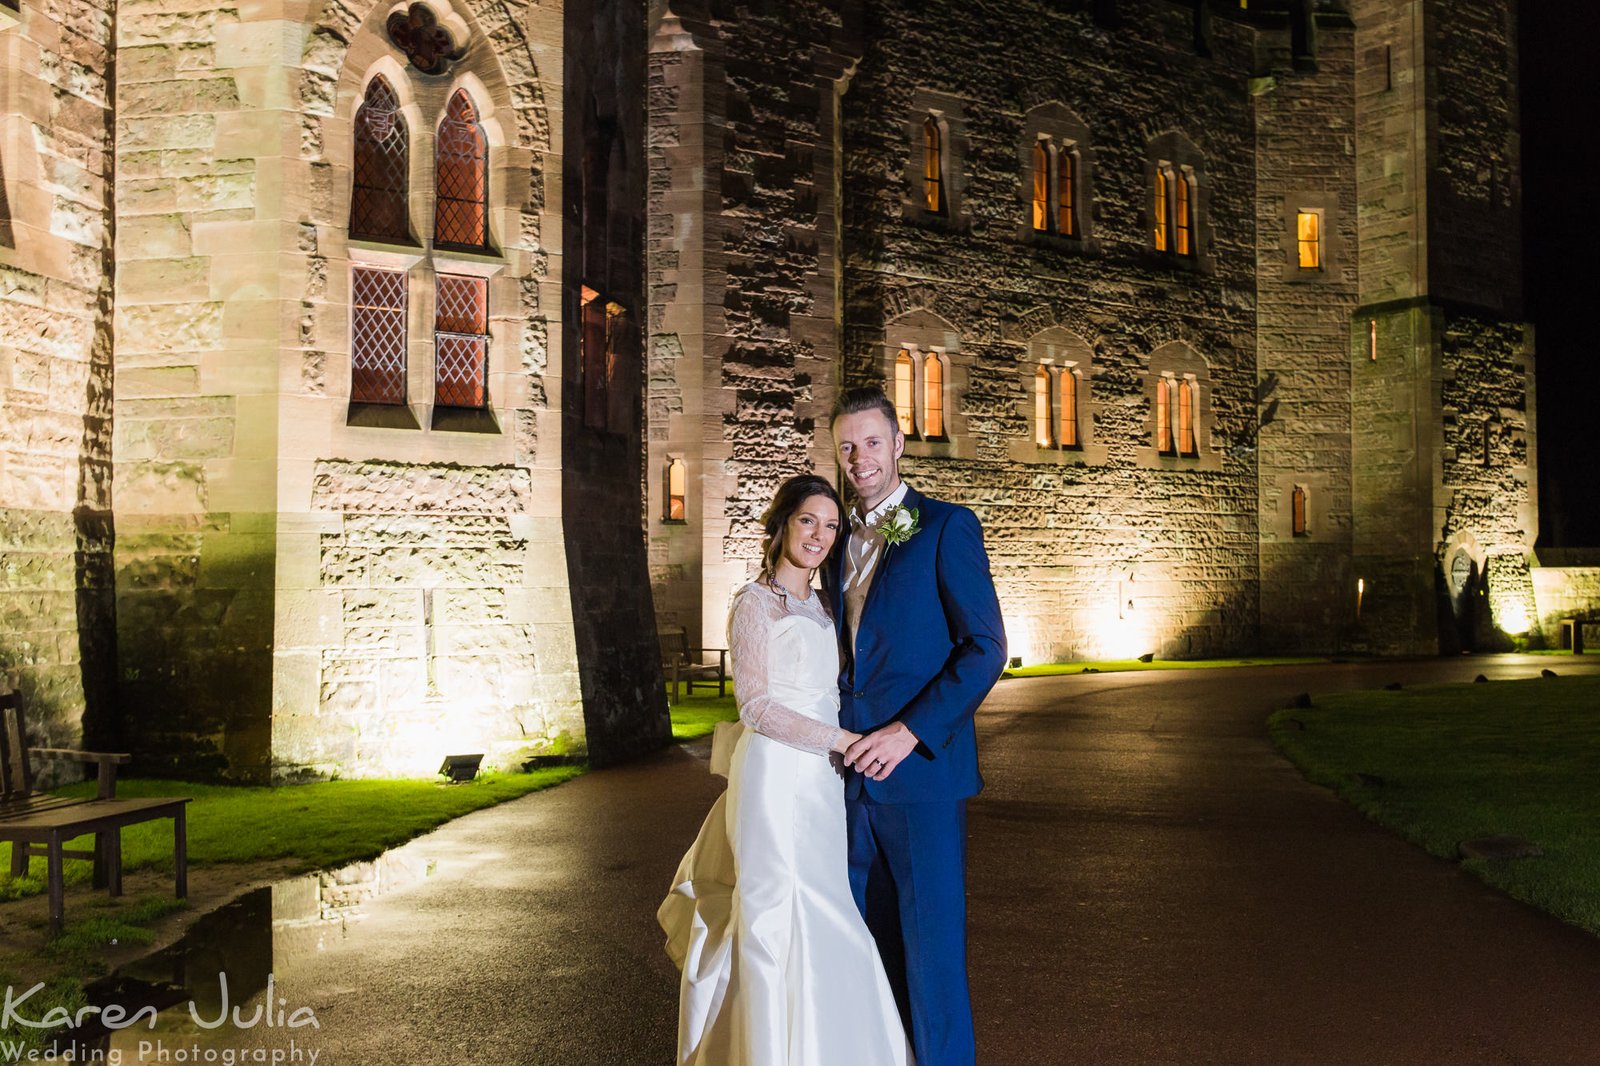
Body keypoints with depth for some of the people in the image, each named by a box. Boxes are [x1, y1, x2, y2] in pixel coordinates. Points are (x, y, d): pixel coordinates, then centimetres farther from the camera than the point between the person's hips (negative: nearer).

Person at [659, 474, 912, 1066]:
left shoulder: (821, 607, 15)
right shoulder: (756, 603, -7)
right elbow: (755, 704, -12)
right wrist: (840, 740, -14)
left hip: (822, 779, 7)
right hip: (775, 772, -7)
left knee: (818, 917, 9)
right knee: (782, 913, -3)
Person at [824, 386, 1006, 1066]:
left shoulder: (948, 527, -5)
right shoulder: (840, 542, 15)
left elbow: (985, 648, -10)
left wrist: (910, 731, -18)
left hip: (919, 766, -6)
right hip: (855, 773, 6)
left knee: (931, 950, 0)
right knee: (873, 946, 13)